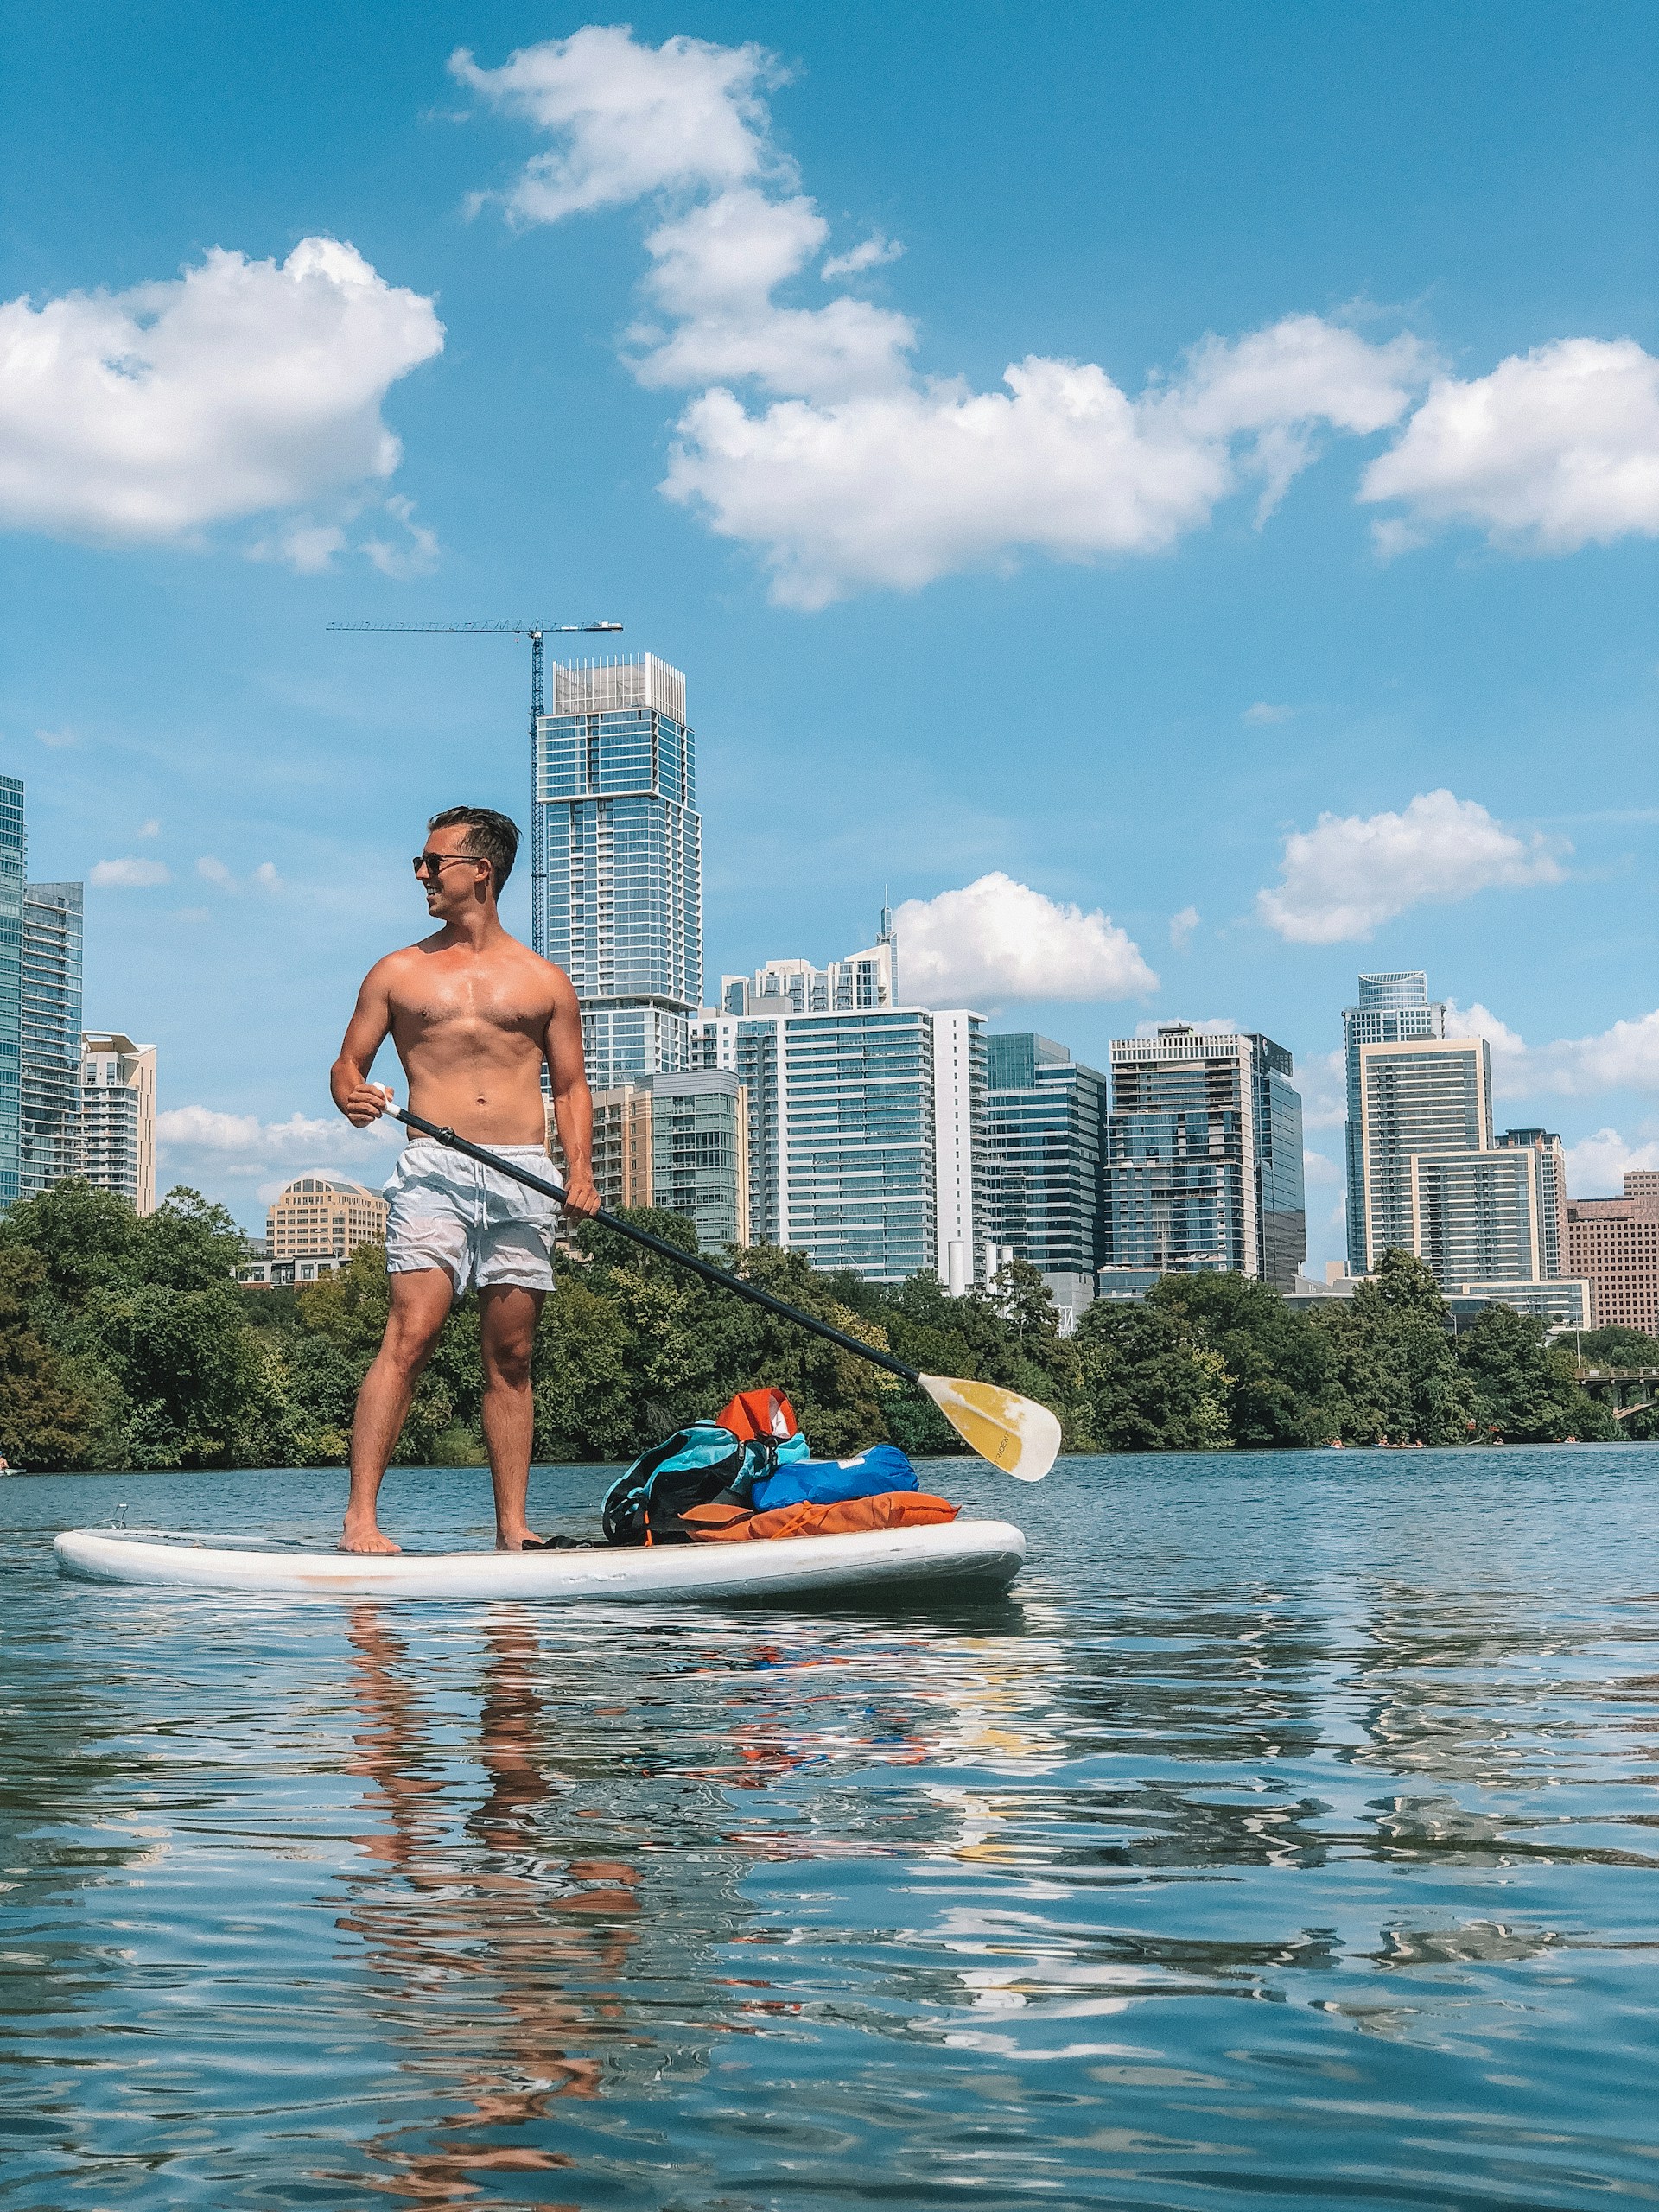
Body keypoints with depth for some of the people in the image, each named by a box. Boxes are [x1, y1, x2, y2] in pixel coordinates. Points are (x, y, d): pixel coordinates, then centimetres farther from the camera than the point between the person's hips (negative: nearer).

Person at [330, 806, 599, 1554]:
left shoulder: (544, 981, 13)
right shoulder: (398, 972, 12)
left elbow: (571, 1085, 14)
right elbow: (348, 1063, 12)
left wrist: (579, 1169, -2)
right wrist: (352, 1096, -12)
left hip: (524, 1178, 1)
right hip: (433, 1168, -1)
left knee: (510, 1357, 2)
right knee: (409, 1336, -15)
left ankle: (512, 1526, 7)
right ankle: (359, 1520, -17)